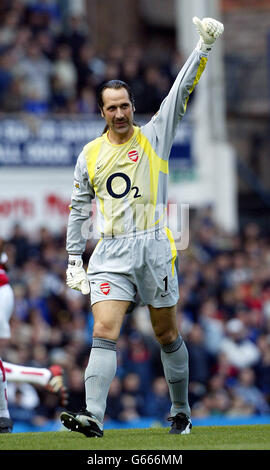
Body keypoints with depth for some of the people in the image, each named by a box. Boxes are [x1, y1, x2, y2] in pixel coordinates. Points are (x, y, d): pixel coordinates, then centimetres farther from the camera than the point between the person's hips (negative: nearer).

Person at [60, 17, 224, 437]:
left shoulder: (154, 136, 5)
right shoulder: (90, 155, 11)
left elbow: (181, 91, -2)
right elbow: (79, 208, 18)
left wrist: (204, 47, -12)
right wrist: (74, 260, 14)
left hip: (154, 248, -1)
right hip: (110, 253, 1)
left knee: (167, 336, 8)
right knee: (104, 332, -13)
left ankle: (181, 412, 23)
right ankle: (93, 416, -23)